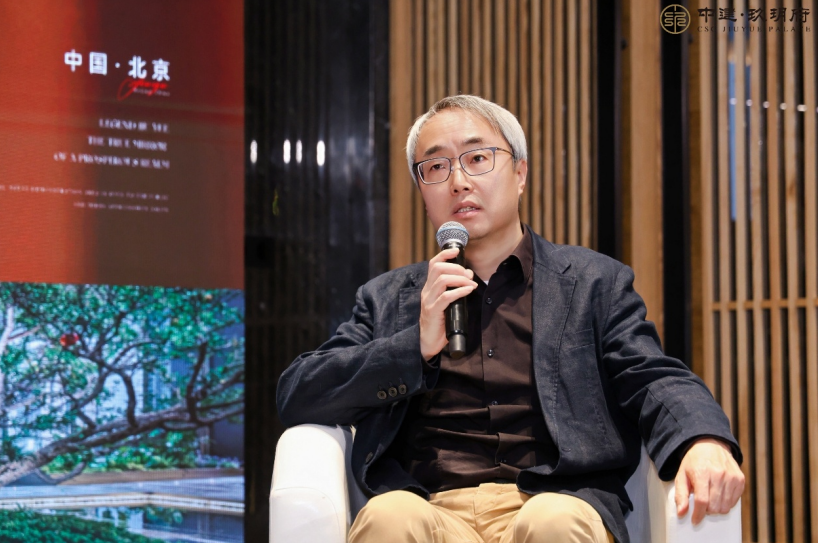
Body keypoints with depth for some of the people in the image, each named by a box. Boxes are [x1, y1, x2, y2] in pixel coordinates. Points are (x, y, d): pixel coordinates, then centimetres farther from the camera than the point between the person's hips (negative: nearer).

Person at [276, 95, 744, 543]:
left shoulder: (595, 283, 19)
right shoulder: (387, 299, 22)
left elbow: (653, 380, 5)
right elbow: (296, 397, 12)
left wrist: (704, 443, -19)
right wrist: (419, 346, -3)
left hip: (553, 504, 0)